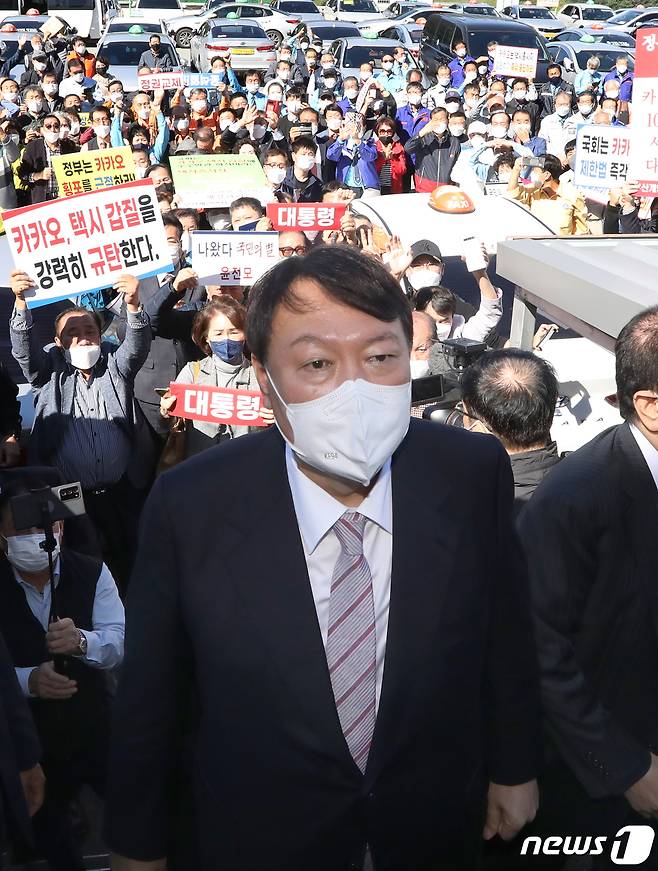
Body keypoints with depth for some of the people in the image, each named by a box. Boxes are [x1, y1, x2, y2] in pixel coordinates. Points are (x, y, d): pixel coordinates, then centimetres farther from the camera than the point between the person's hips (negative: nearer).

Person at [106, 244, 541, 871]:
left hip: (435, 818, 2)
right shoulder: (188, 506, -24)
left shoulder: (474, 474, -20)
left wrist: (514, 768, 6)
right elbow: (148, 696, -11)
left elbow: (505, 636, -5)